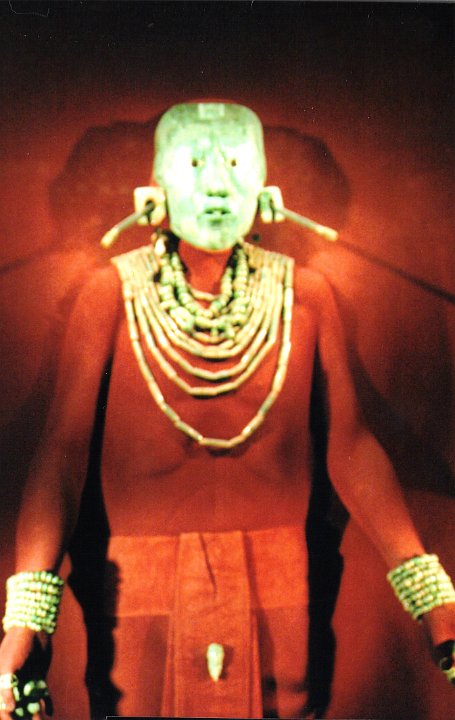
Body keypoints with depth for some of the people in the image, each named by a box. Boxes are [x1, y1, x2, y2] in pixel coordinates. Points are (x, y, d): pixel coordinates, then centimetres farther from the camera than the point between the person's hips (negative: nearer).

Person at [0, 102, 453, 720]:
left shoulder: (305, 297, 1)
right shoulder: (112, 295, -3)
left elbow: (350, 448, 0)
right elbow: (63, 452, -8)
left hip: (275, 598, 2)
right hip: (140, 597, -1)